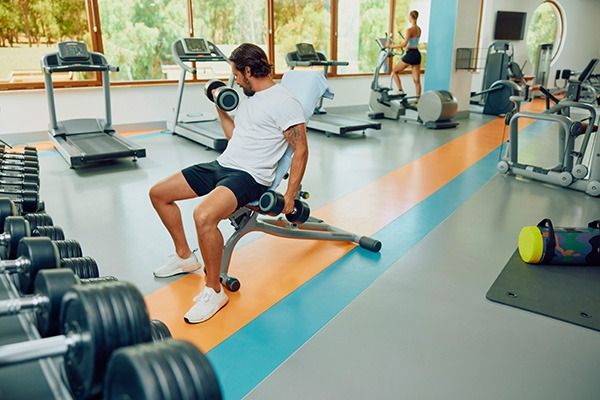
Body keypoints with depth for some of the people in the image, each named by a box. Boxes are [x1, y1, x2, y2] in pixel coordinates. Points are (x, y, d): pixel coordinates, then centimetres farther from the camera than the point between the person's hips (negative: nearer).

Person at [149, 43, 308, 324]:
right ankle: (184, 256, 27)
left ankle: (214, 292, -16)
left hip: (250, 176, -10)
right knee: (158, 193, 12)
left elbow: (301, 150, -14)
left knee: (204, 216, -37)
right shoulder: (250, 98, 17)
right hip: (223, 164, 10)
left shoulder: (283, 103, -12)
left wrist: (290, 196, -18)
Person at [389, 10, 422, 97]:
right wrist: (404, 37, 33)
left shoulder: (409, 30, -14)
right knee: (417, 80, 8)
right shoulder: (419, 29, 10)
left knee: (395, 71, 12)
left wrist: (392, 46, -15)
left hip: (410, 54, -8)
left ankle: (400, 90, 3)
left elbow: (404, 44, -22)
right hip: (417, 54, 8)